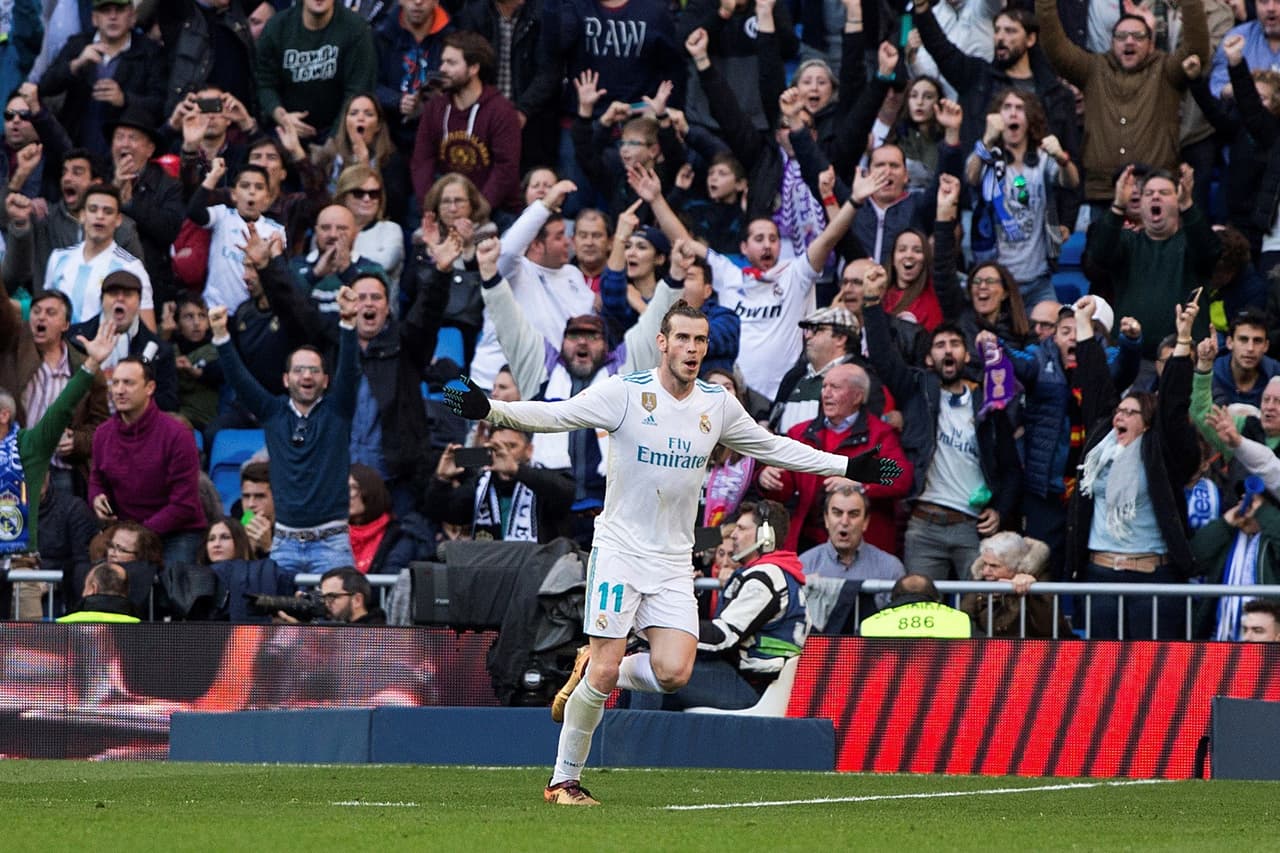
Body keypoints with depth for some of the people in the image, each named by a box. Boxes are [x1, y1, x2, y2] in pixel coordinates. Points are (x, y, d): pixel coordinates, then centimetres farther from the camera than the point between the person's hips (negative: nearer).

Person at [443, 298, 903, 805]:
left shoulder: (718, 406, 5)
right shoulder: (625, 393, -8)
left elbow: (774, 448, 19)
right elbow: (553, 415, -14)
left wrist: (848, 467, 17)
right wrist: (490, 410, -30)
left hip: (673, 562, 4)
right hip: (619, 550, -4)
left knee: (673, 674, -14)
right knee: (603, 674, -11)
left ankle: (597, 674, 16)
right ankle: (563, 781, 4)